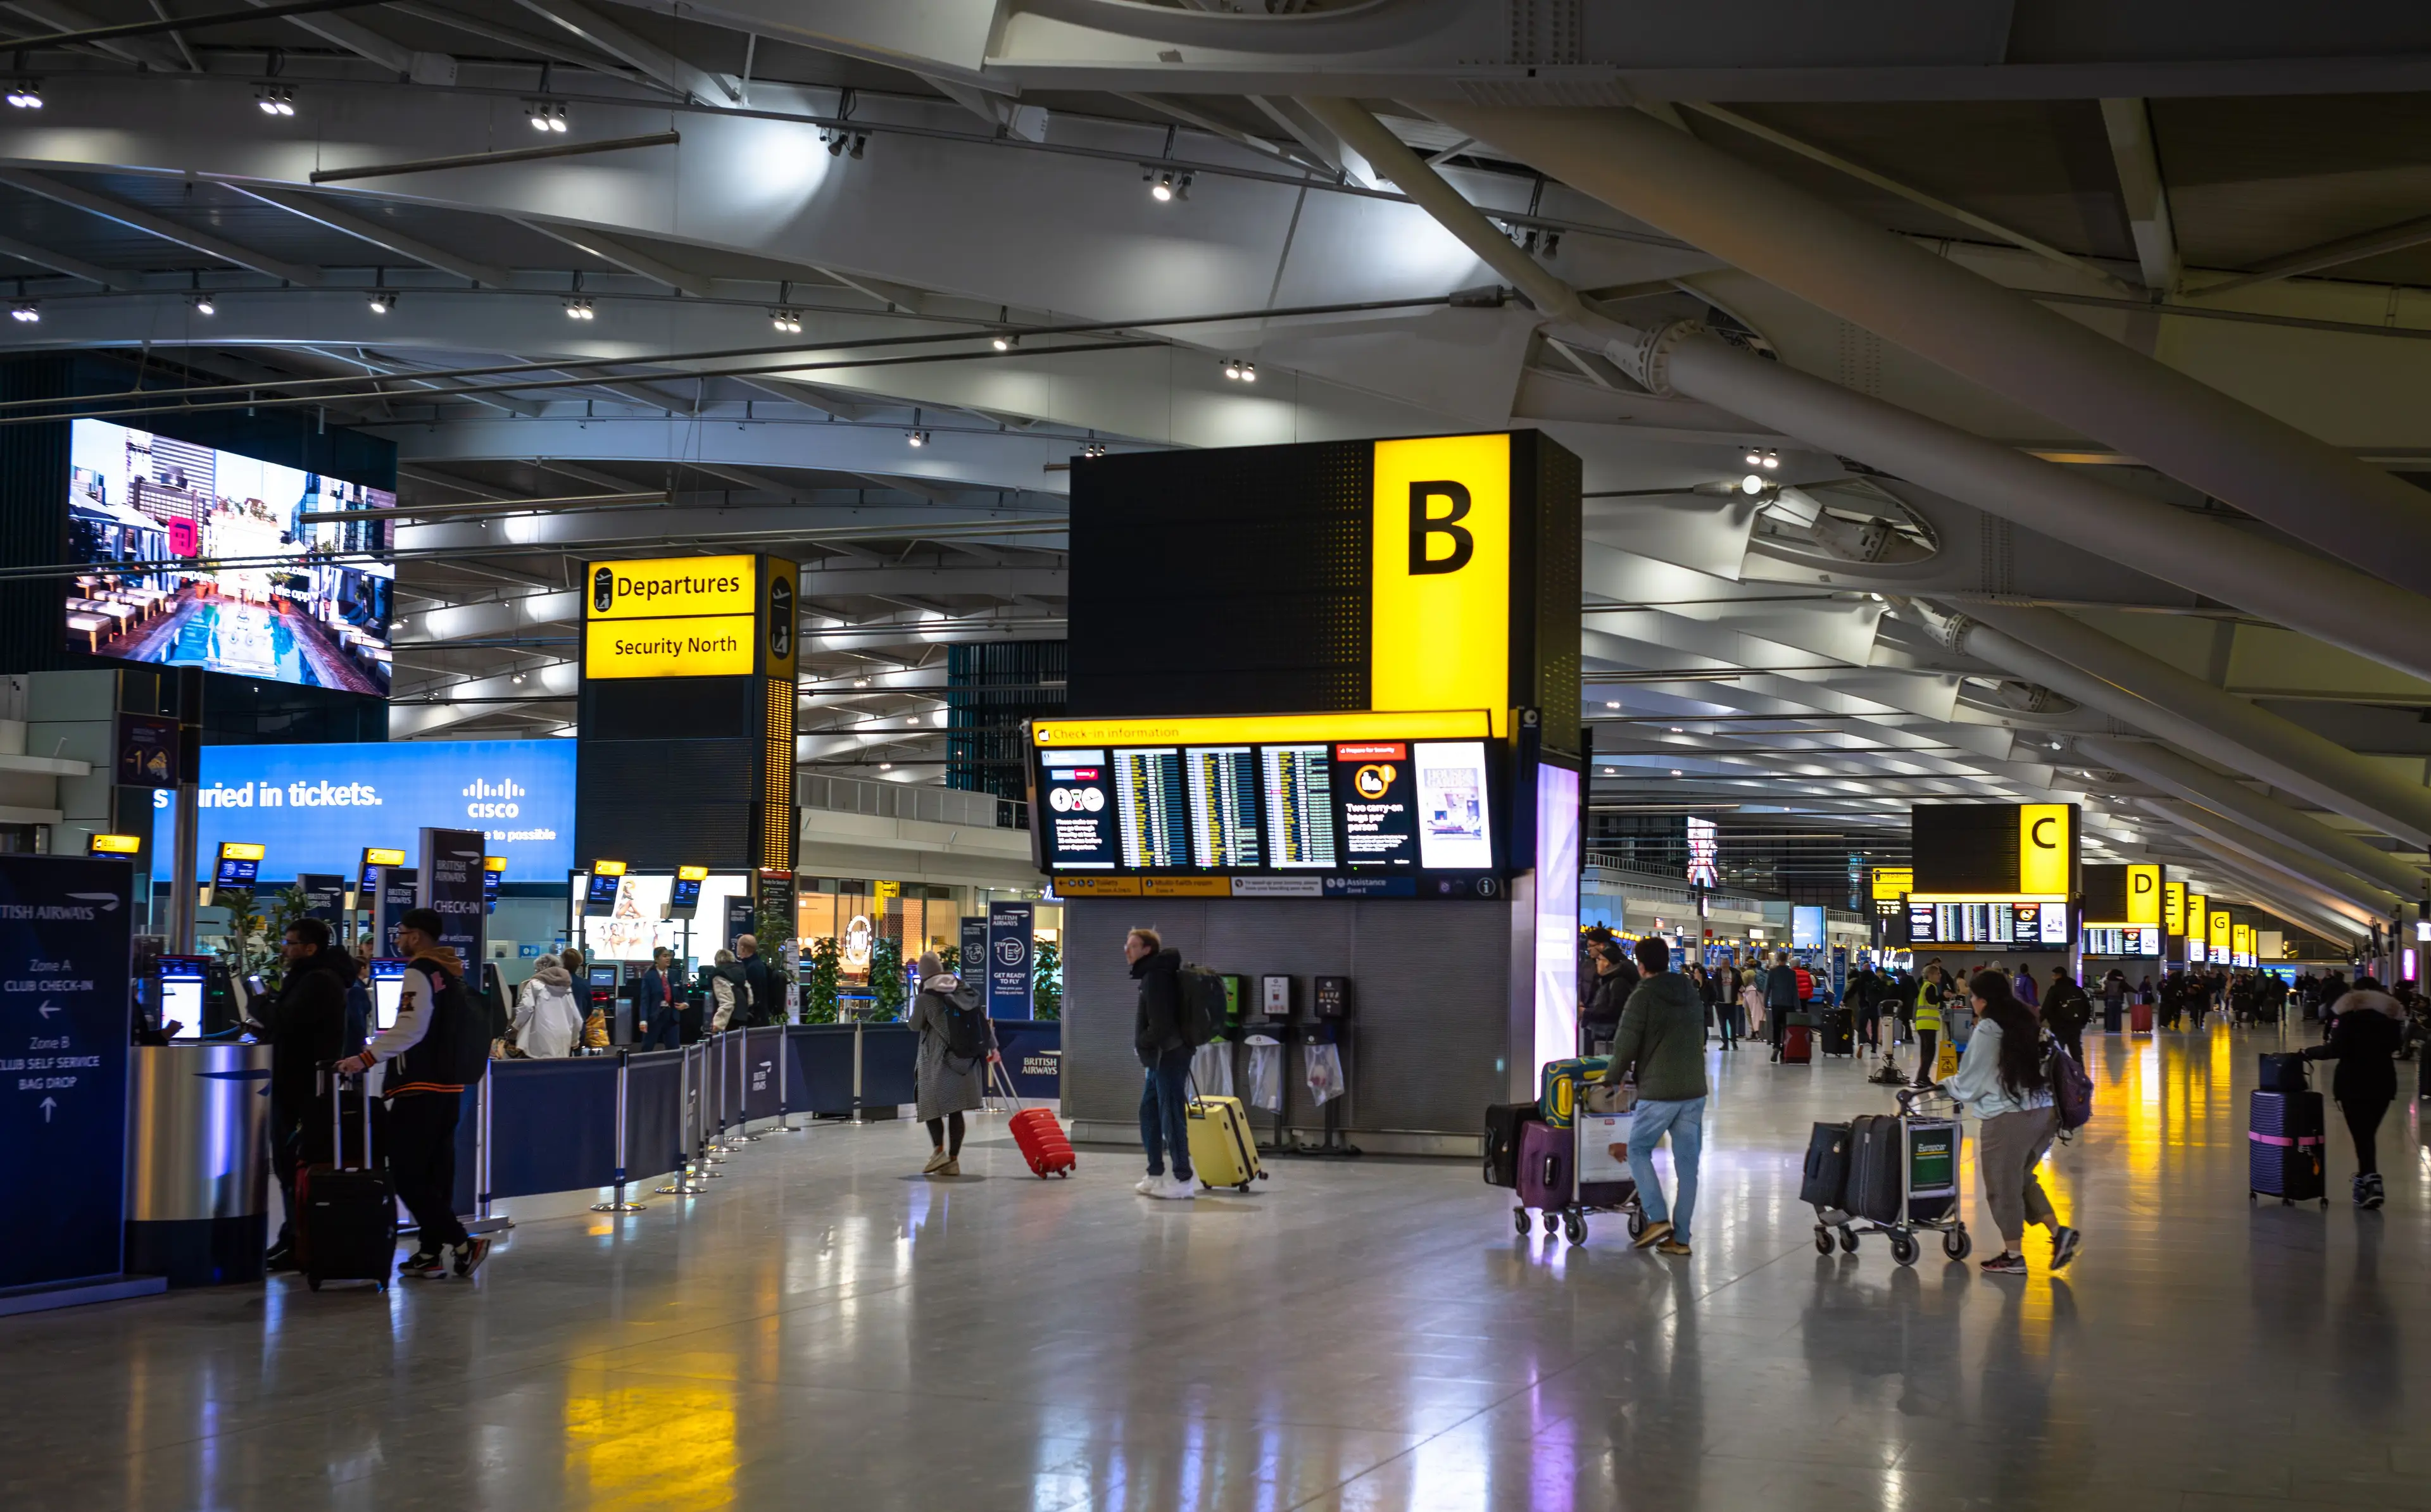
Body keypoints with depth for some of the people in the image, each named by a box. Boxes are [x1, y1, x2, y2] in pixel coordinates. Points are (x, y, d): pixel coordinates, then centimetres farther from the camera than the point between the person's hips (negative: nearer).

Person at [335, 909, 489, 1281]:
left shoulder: (420, 973, -11)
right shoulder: (450, 973, 16)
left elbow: (411, 1029, -22)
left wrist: (367, 1057, -25)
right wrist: (391, 1036, 33)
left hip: (421, 1089, -9)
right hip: (450, 1086, 9)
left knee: (407, 1176, -7)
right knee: (437, 1173, 10)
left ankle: (463, 1243, -13)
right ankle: (430, 1254, 11)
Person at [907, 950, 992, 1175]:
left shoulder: (925, 998, -10)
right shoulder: (964, 989, 3)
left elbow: (915, 1026, 3)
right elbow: (982, 1018, 6)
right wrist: (992, 1046, 14)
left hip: (937, 1062, -5)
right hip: (964, 1061, 5)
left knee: (932, 1106, 6)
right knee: (955, 1110, 8)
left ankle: (939, 1149, -15)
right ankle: (953, 1159, 7)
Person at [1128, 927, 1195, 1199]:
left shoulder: (1157, 976, -17)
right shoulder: (1151, 975, 16)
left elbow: (1161, 1024, -23)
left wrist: (1143, 1044, -8)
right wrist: (1146, 1049, 12)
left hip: (1168, 1056, -11)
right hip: (1160, 1057, 11)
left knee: (1172, 1116, -7)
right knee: (1149, 1113, 15)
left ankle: (1182, 1180, -4)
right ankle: (1156, 1175, 21)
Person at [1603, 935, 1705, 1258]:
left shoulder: (1643, 997, -8)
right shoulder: (1691, 994, 12)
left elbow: (1625, 1046, -7)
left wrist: (1612, 1079, 8)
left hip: (1658, 1091, -6)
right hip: (1695, 1089, 6)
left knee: (1638, 1150, 11)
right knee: (1687, 1162, 7)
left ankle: (1658, 1218, -2)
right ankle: (1680, 1237, 7)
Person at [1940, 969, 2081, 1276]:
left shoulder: (1987, 1030, -11)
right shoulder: (2028, 1023, 10)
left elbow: (1968, 1083, -7)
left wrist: (1945, 1087, 14)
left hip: (2009, 1117, -8)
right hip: (2045, 1112, 8)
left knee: (2003, 1185, 6)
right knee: (2022, 1178, 22)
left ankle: (2013, 1256, 13)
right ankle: (2060, 1233, 11)